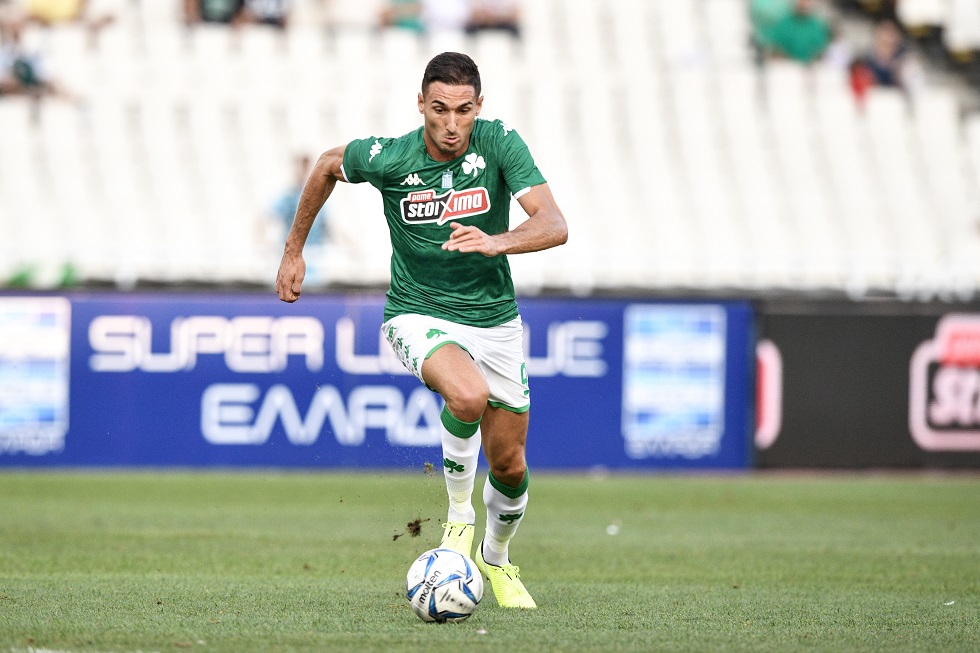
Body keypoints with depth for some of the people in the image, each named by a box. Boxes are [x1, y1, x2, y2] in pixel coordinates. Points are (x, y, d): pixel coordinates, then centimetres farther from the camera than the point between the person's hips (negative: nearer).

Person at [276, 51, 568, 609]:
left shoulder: (500, 144, -16)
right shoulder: (387, 158, -16)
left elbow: (554, 226, -25)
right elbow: (329, 165, 7)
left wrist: (497, 241, -44)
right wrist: (294, 249, 13)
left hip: (494, 318, 2)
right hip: (419, 314, -2)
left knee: (510, 466, 8)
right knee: (468, 395, -34)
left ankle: (498, 558, 39)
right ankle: (459, 515, -9)